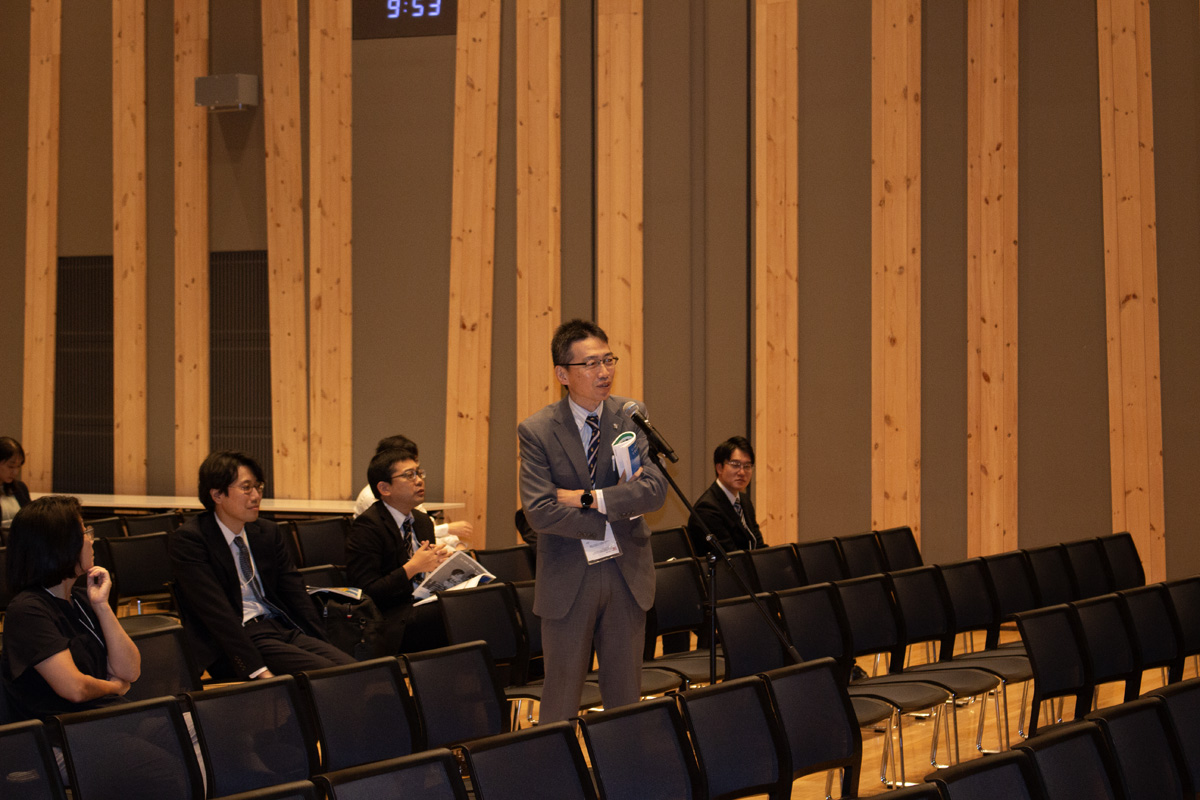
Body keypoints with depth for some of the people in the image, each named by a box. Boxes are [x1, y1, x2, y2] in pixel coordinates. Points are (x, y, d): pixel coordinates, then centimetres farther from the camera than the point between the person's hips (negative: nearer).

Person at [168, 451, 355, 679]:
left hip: (283, 627, 7)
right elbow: (216, 611, -15)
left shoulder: (268, 532, 16)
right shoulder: (188, 540, -5)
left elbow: (294, 591, 15)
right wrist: (256, 669, -24)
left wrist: (322, 644, -1)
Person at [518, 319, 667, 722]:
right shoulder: (537, 431, -8)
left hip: (626, 573, 3)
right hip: (568, 578, -3)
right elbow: (540, 512, -18)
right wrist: (609, 523, -16)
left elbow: (654, 490, -11)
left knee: (625, 696, 9)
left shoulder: (631, 416, 1)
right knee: (561, 699, 1)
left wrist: (588, 499, -17)